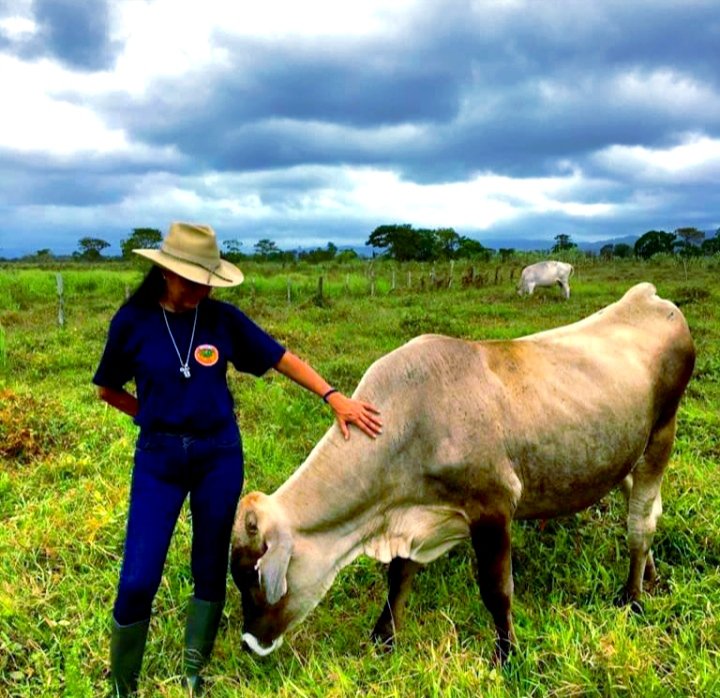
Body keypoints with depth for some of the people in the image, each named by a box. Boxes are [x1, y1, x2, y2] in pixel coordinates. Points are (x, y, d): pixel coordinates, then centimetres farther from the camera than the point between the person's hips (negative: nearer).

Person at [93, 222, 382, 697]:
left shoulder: (222, 318, -3)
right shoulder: (134, 319, -5)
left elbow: (283, 359, 1)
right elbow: (108, 389, 7)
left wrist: (334, 397, -5)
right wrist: (158, 415, 3)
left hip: (220, 454, 2)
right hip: (158, 456, -1)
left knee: (211, 569, 12)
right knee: (139, 579, -4)